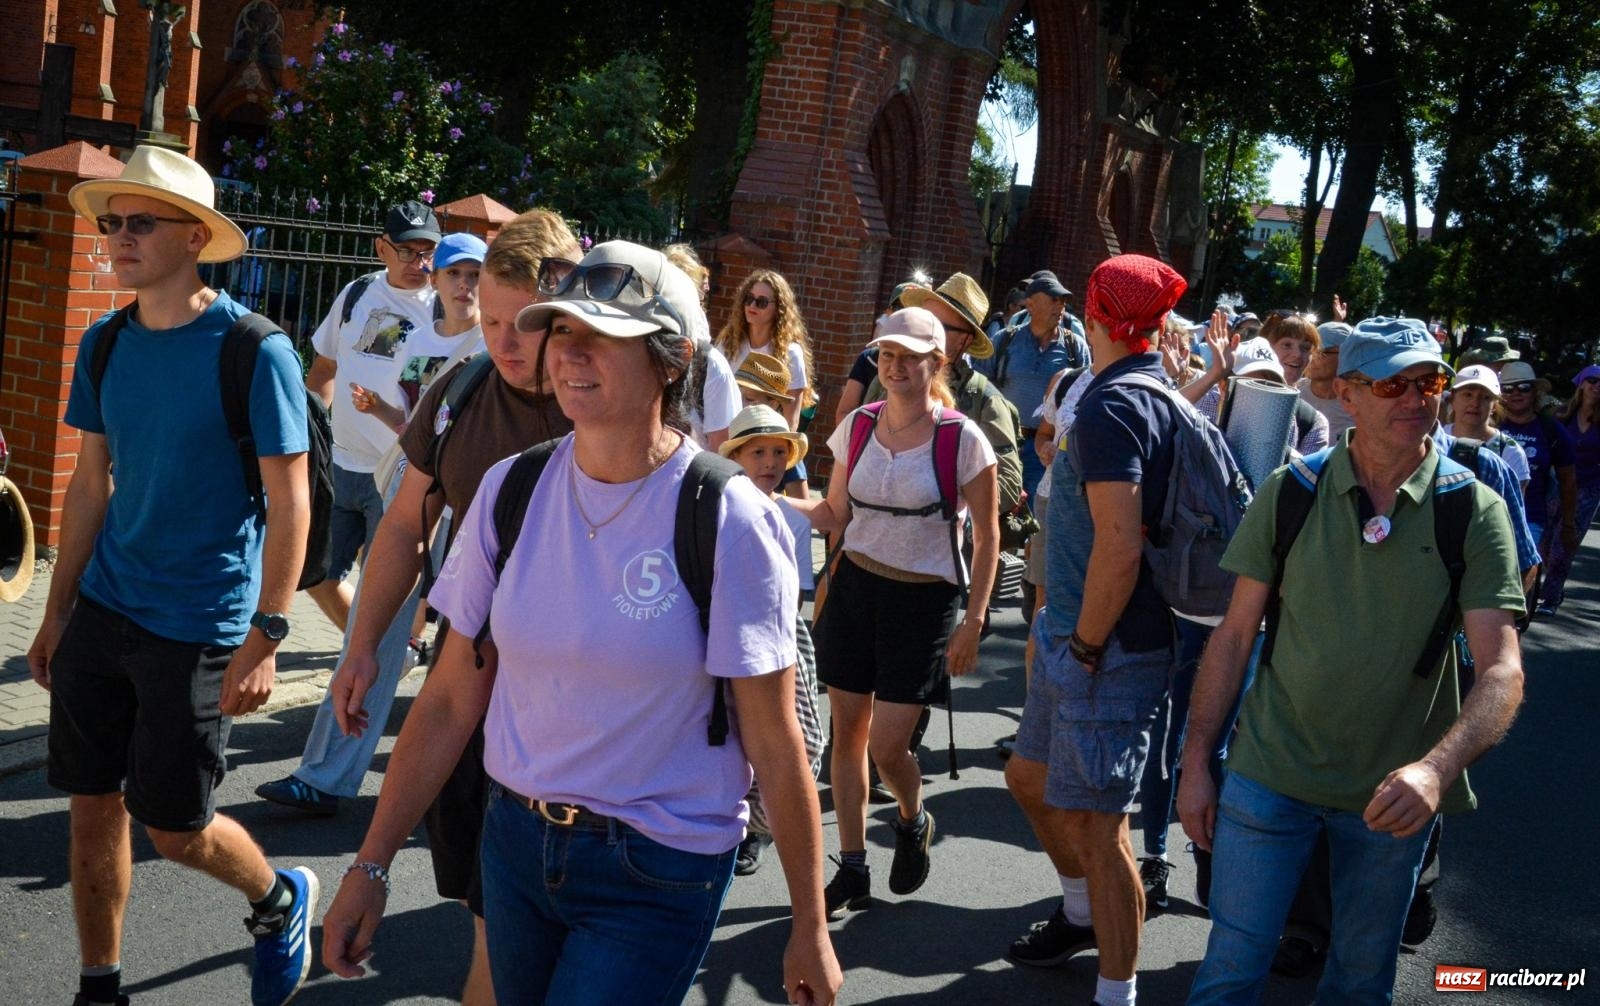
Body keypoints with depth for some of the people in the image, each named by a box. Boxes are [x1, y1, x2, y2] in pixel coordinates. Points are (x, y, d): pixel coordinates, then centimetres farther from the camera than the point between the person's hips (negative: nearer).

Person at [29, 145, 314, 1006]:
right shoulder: (104, 345, 4)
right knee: (92, 808, 9)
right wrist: (56, 612, 12)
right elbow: (91, 483, 12)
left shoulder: (255, 351, -13)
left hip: (197, 627, -5)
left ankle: (280, 901, 33)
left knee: (175, 829, 4)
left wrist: (265, 639, -16)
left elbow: (289, 503, -12)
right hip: (101, 611, 5)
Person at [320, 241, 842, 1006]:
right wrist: (372, 864, 2)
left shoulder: (727, 524, -16)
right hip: (515, 844, 5)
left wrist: (810, 929, -6)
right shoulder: (511, 491, -3)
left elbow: (774, 746, -12)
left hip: (658, 876, -4)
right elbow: (450, 701, 2)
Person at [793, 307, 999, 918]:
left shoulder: (962, 439, -11)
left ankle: (913, 821, 27)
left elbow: (987, 534, -5)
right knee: (848, 732, 6)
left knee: (887, 746, -8)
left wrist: (973, 622, -8)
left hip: (924, 600, -4)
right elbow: (834, 516, 8)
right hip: (854, 588, 4)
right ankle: (852, 872, 20)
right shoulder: (858, 426, 1)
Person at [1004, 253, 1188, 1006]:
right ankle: (1081, 913, 45)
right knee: (1030, 778, 24)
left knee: (1094, 823, -2)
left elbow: (1119, 547, -26)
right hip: (1077, 639, 10)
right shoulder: (1164, 400, 11)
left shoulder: (1111, 406, -19)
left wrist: (1085, 645, -15)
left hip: (1106, 651, -10)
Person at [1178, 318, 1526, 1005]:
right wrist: (1195, 763, -3)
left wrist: (1435, 769, -33)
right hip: (1270, 772, 0)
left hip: (1394, 792, 1)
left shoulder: (1475, 511, -8)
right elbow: (1235, 634, -1)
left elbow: (1502, 669, -15)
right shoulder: (1290, 492, -6)